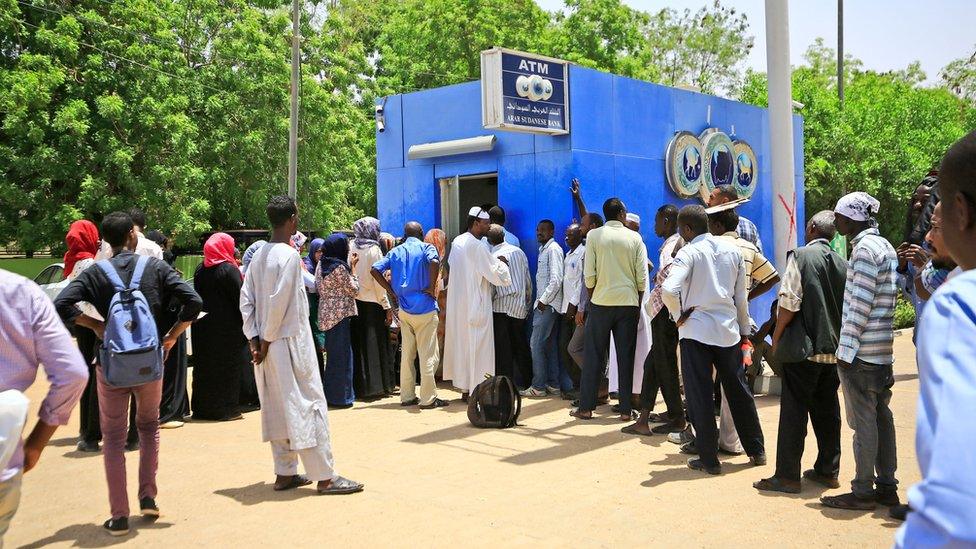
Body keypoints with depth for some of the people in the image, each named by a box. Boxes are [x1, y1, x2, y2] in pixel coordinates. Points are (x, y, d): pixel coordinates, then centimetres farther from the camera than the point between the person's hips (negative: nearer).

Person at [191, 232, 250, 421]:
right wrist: (244, 324, -6)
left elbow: (198, 297, 10)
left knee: (205, 366, 12)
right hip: (227, 326, -6)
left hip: (204, 326, 6)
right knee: (227, 366, 2)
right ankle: (226, 408, 5)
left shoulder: (200, 270, 5)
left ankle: (202, 408, 19)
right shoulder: (229, 270, -13)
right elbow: (239, 299, -13)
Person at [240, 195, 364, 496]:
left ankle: (285, 473, 20)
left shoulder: (260, 255, 9)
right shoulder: (289, 255, -15)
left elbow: (246, 298, 7)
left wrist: (253, 338, 5)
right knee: (309, 406, -3)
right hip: (290, 342, -8)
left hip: (268, 345, 8)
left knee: (278, 408, 13)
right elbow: (278, 303, -19)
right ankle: (325, 477, 2)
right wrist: (267, 339, -11)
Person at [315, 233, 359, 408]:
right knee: (341, 354, -1)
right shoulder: (340, 267, -17)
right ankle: (341, 396, 5)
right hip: (340, 313, -9)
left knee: (332, 353, 16)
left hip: (326, 313, 9)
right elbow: (354, 290, -11)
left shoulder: (321, 264, 8)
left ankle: (329, 393, 23)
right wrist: (353, 267, -4)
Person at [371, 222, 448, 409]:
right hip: (424, 308, -5)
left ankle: (407, 396, 16)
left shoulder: (395, 252, 12)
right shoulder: (426, 248, -2)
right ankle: (428, 398, 1)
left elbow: (375, 270, 3)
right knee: (428, 355, 0)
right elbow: (434, 262, -24)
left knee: (407, 354, 12)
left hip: (404, 309, 5)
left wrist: (392, 291, 6)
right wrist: (432, 287, -13)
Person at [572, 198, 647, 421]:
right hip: (629, 302, 1)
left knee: (594, 356, 5)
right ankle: (626, 409, 8)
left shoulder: (594, 235, -1)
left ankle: (586, 407, 7)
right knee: (626, 357, 6)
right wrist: (637, 302, 12)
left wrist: (592, 297, 10)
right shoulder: (634, 238, 2)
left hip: (601, 302, -1)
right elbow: (642, 277, -1)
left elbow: (589, 275, -5)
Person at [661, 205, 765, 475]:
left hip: (696, 331, -5)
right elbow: (741, 296, 10)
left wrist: (679, 315, -9)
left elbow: (669, 290, -26)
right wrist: (744, 330, 18)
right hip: (728, 330, 5)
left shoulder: (688, 252, -11)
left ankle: (709, 458, 8)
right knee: (738, 391, 17)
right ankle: (756, 450, 27)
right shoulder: (732, 250, 6)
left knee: (699, 396, 3)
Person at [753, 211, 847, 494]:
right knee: (827, 410, 14)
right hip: (834, 350, 6)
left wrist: (776, 338, -4)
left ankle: (787, 476, 1)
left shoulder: (801, 256, -8)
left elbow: (789, 302, -14)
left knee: (794, 411, -2)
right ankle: (828, 470, 23)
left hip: (803, 349, -6)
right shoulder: (843, 264, 9)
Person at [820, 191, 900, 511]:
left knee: (863, 421, -3)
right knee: (882, 417, 13)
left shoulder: (864, 248, -14)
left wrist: (847, 349, -16)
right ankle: (887, 487, 20)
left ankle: (863, 492, 4)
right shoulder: (885, 247, 16)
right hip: (882, 351, 9)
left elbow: (860, 304, -19)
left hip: (860, 352, -9)